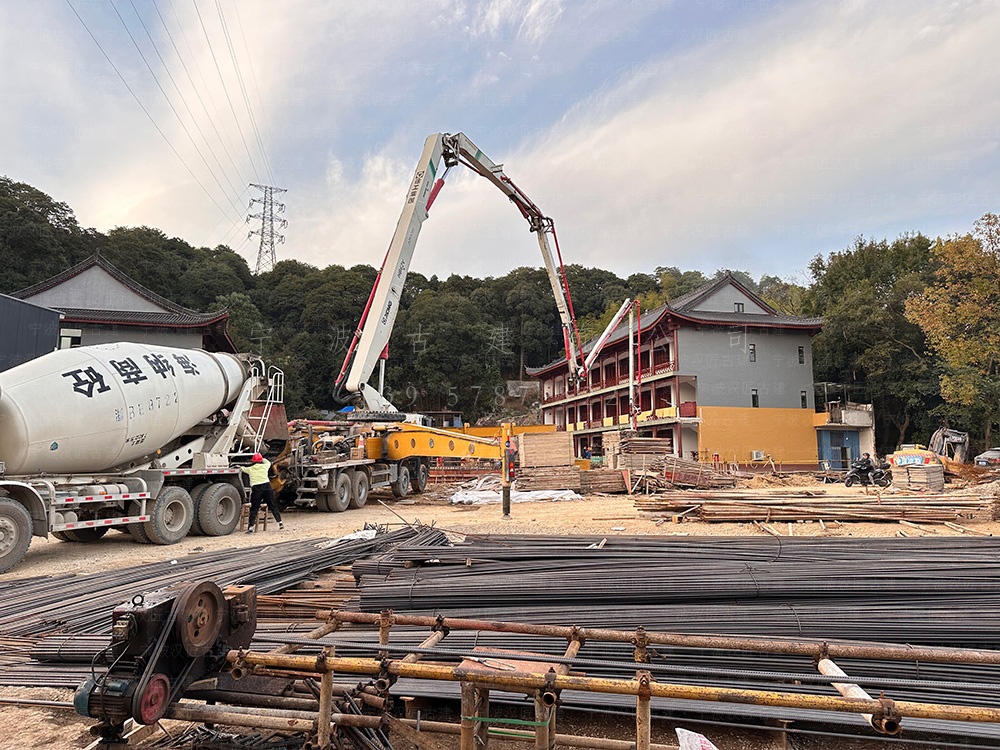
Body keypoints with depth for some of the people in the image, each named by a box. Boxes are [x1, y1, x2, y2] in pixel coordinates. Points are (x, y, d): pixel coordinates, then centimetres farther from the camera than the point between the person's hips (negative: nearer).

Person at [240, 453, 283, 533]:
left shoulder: (250, 469, 9)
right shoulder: (264, 466, 9)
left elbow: (243, 469, 31)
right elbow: (268, 462, 32)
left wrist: (241, 467, 53)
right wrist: (262, 459, 45)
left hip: (256, 488, -1)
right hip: (266, 486, 1)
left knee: (254, 508, 5)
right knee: (273, 506, 10)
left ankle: (251, 527, 1)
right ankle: (280, 522, 12)